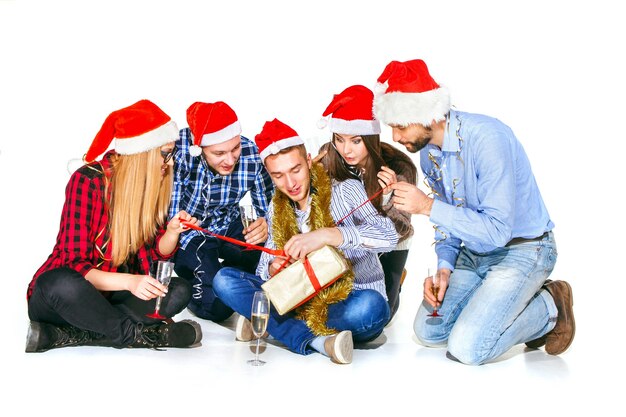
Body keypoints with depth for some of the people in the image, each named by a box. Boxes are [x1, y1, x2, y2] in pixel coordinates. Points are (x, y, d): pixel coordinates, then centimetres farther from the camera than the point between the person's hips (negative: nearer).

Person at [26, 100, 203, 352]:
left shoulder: (152, 185, 0)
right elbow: (75, 265, -21)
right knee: (66, 285, -40)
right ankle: (136, 334, -19)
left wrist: (172, 232, -19)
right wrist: (128, 281, -37)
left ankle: (64, 335, -23)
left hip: (111, 296, 7)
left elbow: (156, 255, 4)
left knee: (179, 291, -18)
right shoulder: (88, 180, -18)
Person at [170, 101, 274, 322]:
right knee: (217, 306, -20)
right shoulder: (178, 150, -30)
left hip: (228, 228, 4)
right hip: (186, 234, -4)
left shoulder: (251, 154, -20)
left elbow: (270, 210, -11)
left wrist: (265, 225, -32)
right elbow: (170, 217, -24)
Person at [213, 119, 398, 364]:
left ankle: (269, 325, -19)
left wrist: (326, 235, -35)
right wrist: (272, 270, -18)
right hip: (304, 304, 4)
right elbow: (264, 269, 7)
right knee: (224, 280, -11)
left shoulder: (346, 191, -6)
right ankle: (316, 340, -26)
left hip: (351, 303, -4)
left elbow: (388, 236, -22)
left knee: (370, 305, -39)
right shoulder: (277, 210, 9)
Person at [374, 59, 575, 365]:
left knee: (467, 348, -19)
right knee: (428, 331, 4)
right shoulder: (427, 152, -2)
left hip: (522, 250, -8)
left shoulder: (487, 138, -28)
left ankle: (549, 308, 5)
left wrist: (428, 207, -31)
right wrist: (444, 268, -5)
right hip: (473, 252, 8)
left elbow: (497, 231, -31)